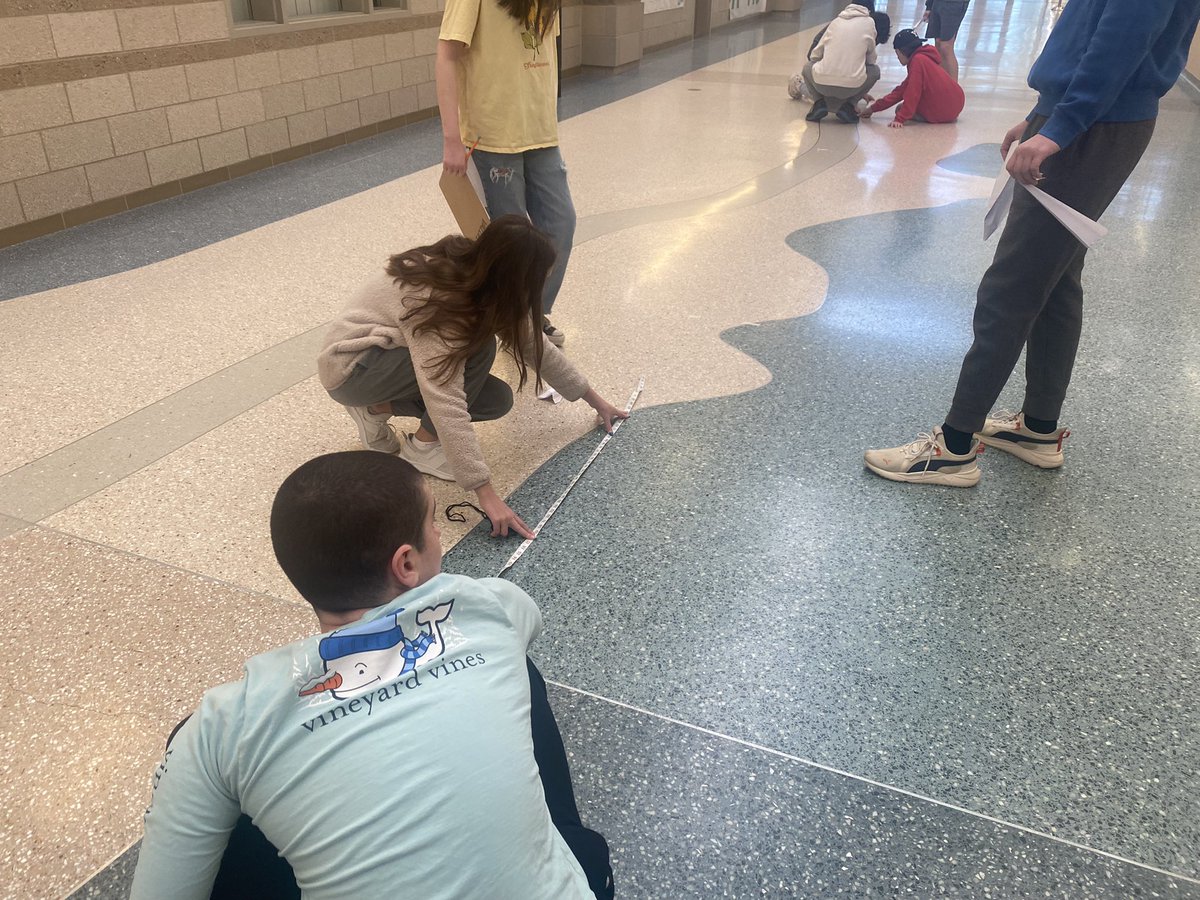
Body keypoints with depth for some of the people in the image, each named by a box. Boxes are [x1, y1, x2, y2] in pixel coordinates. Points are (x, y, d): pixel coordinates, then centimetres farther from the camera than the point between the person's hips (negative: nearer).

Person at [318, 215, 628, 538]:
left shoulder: (476, 273, -9)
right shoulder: (438, 300, -33)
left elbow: (532, 342, 2)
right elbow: (446, 405, -38)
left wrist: (594, 399, 8)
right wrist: (486, 494, -38)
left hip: (389, 356, 8)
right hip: (350, 366, -8)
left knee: (496, 400, -5)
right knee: (475, 347, -25)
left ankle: (379, 409, 6)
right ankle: (422, 446, -9)